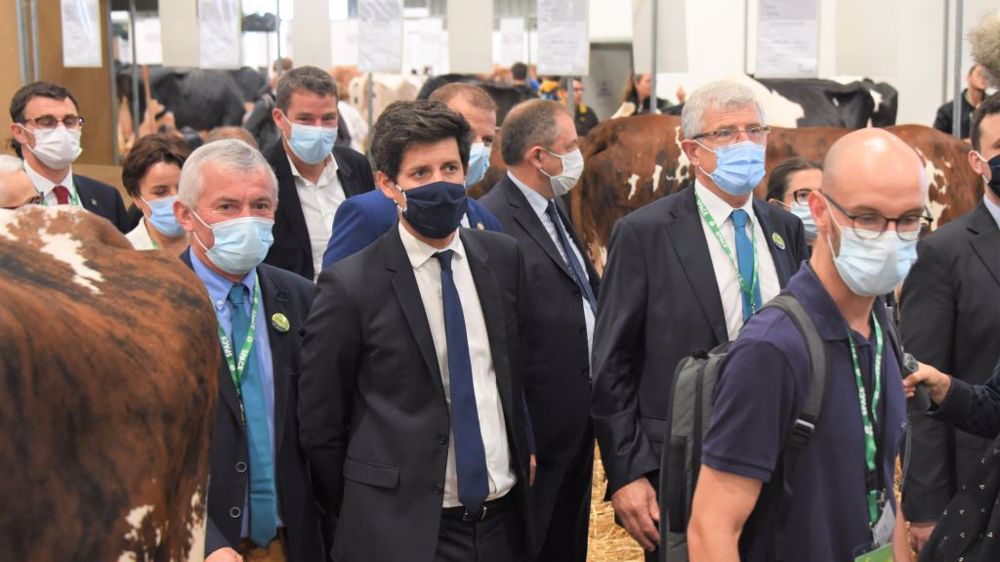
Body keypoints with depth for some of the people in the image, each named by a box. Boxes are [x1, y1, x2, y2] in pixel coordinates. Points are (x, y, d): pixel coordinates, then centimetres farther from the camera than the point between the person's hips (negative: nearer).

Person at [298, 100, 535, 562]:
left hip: (503, 522, 4)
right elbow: (320, 426, -5)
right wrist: (362, 519, 1)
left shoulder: (504, 258, 3)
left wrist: (521, 457, 14)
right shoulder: (350, 286, -12)